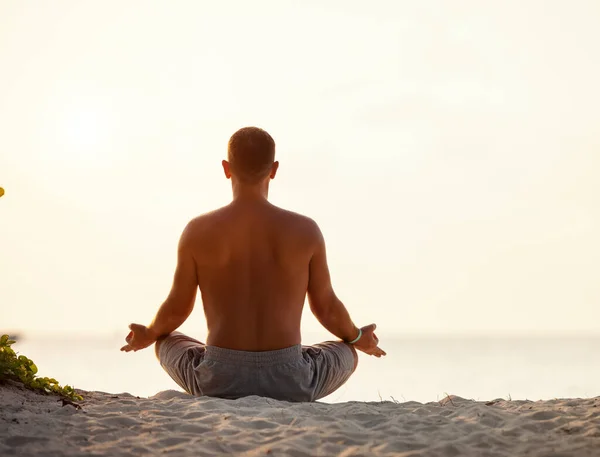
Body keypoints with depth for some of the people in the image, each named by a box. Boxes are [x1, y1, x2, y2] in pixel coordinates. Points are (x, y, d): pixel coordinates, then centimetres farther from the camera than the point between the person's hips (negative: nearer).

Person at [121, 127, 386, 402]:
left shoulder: (198, 231, -4)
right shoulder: (305, 230, -3)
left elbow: (176, 309, 7)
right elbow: (327, 308, 7)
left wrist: (149, 335, 31)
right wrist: (357, 338, 30)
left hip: (219, 380, 0)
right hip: (288, 382, 0)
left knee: (167, 342, 33)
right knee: (347, 354, 31)